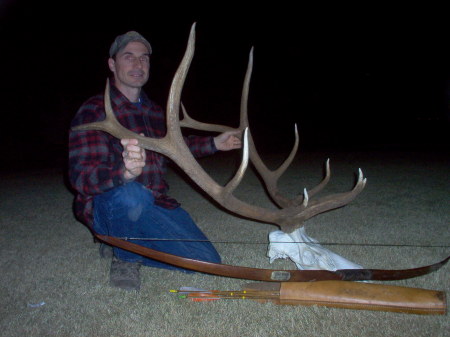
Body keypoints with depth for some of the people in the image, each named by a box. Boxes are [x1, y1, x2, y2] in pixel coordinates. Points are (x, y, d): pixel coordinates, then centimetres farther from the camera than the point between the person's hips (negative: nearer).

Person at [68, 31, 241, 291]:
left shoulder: (155, 112, 9)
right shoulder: (94, 111, -13)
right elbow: (80, 175, -26)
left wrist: (213, 144, 22)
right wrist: (124, 172, -47)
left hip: (154, 207, 6)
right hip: (105, 208, -6)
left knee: (208, 262, -5)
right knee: (131, 194, -41)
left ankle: (126, 243, 12)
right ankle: (125, 256, -7)